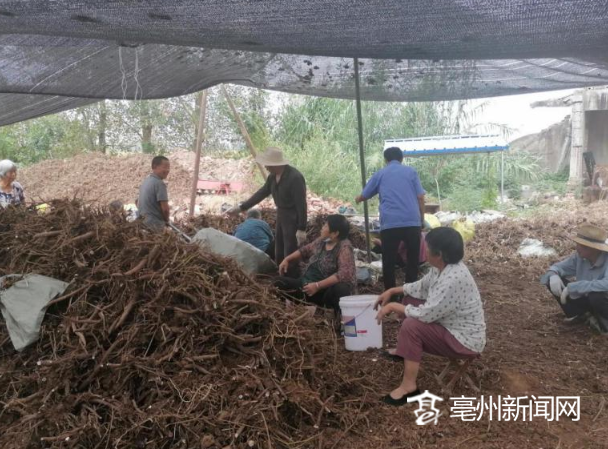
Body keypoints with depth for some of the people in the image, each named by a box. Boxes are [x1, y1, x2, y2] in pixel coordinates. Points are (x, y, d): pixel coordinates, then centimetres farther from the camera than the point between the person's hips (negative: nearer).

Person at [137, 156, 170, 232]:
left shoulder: (145, 181, 11)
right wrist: (166, 220, -2)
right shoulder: (159, 183, -17)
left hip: (143, 223, 9)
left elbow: (138, 203, 20)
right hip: (154, 225, -9)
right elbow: (165, 208, -21)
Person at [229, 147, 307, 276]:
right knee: (279, 254, 17)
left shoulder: (295, 177, -26)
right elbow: (261, 193, 11)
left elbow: (301, 204, -25)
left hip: (293, 219, -9)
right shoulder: (273, 176, 1)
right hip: (281, 216, 9)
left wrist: (302, 229, -24)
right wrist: (241, 208, 10)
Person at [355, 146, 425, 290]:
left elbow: (364, 196, 23)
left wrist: (357, 199, 46)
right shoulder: (411, 171, 13)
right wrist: (422, 220, 14)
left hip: (389, 224, 0)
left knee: (389, 262, 8)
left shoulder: (380, 174, 13)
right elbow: (420, 198, 5)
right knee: (412, 260, 11)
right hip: (412, 222, 1)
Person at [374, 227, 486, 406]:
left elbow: (425, 314, -30)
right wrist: (392, 291, 7)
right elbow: (421, 287, 15)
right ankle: (404, 350, 26)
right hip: (449, 324, 10)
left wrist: (394, 306, -18)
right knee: (411, 299, 13)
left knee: (411, 326, -25)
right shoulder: (442, 267, -4)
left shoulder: (453, 279, -33)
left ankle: (409, 386, -14)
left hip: (464, 340, -10)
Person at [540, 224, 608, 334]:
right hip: (586, 300, 6)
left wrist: (572, 287, -41)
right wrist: (553, 275, -25)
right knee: (554, 282, -9)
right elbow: (559, 267, 1)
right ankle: (580, 314, 7)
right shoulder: (580, 256, -10)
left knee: (596, 296, -40)